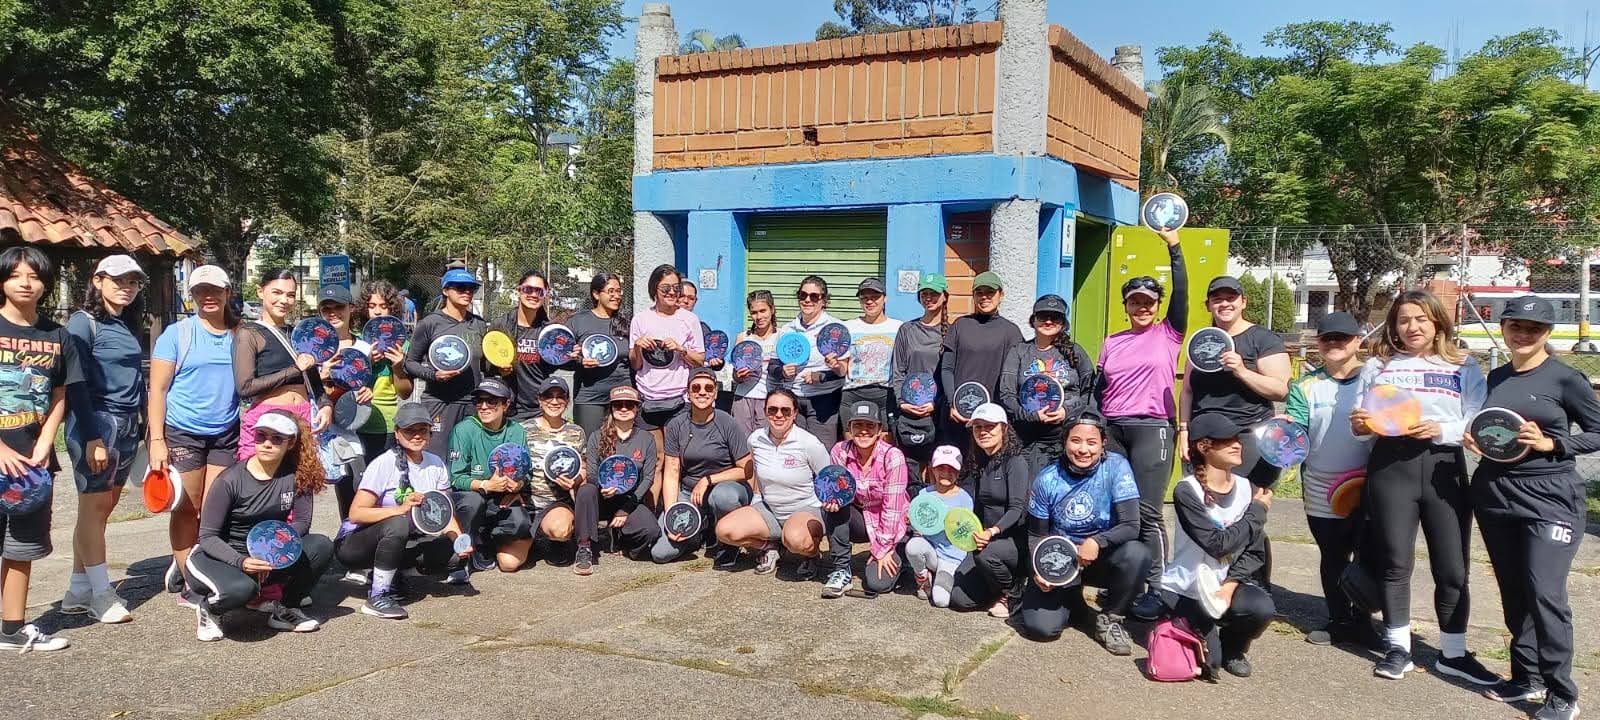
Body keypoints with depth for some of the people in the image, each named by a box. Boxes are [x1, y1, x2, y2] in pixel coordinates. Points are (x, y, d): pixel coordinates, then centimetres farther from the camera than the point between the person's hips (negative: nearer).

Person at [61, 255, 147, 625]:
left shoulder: (130, 327, 16)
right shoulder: (83, 322, -6)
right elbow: (76, 384, -12)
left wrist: (144, 427, 13)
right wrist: (93, 437, -17)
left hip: (128, 427, 7)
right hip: (97, 424, -7)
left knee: (102, 508, 9)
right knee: (94, 507, -2)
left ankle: (78, 591, 16)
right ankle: (102, 594, 3)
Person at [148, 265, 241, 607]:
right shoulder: (177, 333, -2)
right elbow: (158, 389, -4)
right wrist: (156, 440, -11)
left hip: (226, 434, 3)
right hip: (183, 433, -3)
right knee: (189, 509, 3)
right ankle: (186, 582, 14)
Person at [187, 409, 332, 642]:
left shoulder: (297, 474, -8)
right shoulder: (231, 480, -17)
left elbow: (302, 522, -6)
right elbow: (208, 536, -14)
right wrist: (241, 562, -31)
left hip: (268, 558, 4)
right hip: (220, 557, -4)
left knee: (322, 546, -20)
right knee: (242, 588, -37)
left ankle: (286, 611, 0)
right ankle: (208, 608, 0)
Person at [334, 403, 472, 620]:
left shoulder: (436, 464, 0)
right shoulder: (383, 464, -17)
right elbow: (356, 513, -23)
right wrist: (401, 509, -35)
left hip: (404, 544, 5)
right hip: (355, 543, -5)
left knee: (452, 551, -19)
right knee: (398, 524, -36)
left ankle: (390, 574, 3)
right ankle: (377, 597, -23)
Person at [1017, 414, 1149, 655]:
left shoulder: (1116, 467, -14)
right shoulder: (1047, 479, -9)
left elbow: (1131, 526, -20)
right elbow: (1036, 535, 0)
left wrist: (1097, 542, -37)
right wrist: (1039, 570, -18)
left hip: (1103, 558, 0)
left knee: (1138, 554, -33)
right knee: (1040, 627, -19)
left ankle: (1109, 619, -6)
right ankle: (1070, 598, 19)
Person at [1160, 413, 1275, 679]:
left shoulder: (1248, 488, -1)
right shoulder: (1187, 491, -17)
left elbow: (1255, 551, -4)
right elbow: (1218, 544, -23)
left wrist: (1230, 585, -20)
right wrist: (1258, 511, -13)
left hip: (1228, 583, 5)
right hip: (1184, 588, -5)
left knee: (1262, 607, -27)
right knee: (1209, 660, -21)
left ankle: (1232, 647, 5)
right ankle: (1189, 626, 12)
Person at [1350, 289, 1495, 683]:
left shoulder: (1464, 366, 9)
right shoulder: (1378, 365, 13)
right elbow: (1360, 418, 12)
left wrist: (1441, 430, -17)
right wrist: (1358, 424, -10)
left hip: (1444, 467, 0)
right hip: (1390, 466, 1)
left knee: (1452, 568, 3)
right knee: (1395, 562, 4)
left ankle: (1453, 653, 17)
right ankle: (1398, 648, 15)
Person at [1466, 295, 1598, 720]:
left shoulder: (1565, 378, -5)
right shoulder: (1495, 378, 11)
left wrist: (1551, 443, -16)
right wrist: (1475, 439, 1)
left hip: (1548, 498, -5)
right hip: (1495, 494, 6)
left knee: (1545, 593, -11)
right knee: (1513, 592, 11)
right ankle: (1527, 676, 24)